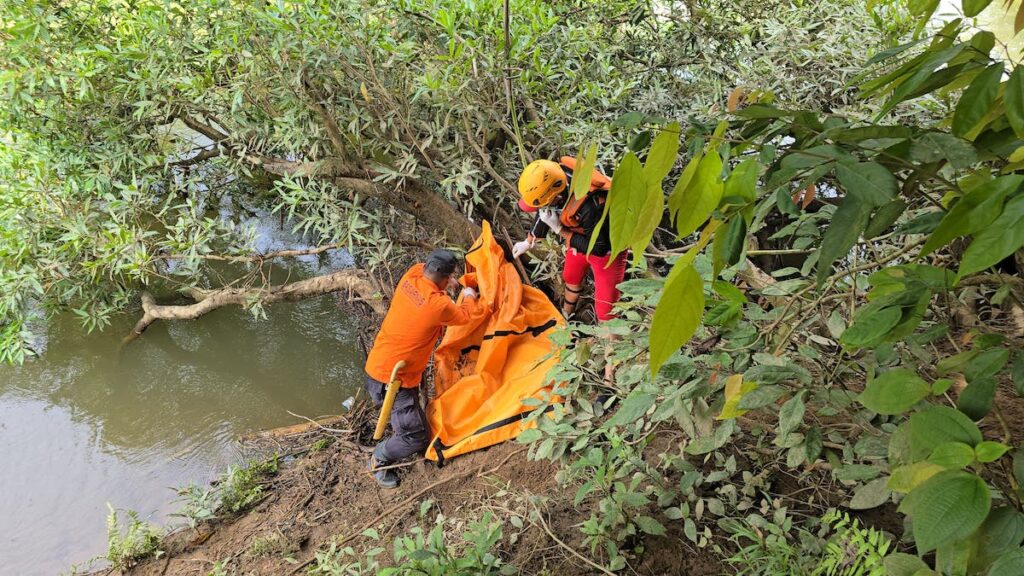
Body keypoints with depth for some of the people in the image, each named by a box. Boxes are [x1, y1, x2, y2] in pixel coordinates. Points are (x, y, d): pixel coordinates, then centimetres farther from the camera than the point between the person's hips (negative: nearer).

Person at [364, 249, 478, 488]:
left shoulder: (410, 277, -6)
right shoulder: (439, 305, -25)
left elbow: (422, 267, 22)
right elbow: (465, 316, -1)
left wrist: (448, 282, 22)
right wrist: (469, 297, 18)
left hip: (376, 366, 8)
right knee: (414, 437, 5)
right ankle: (378, 461, 23)